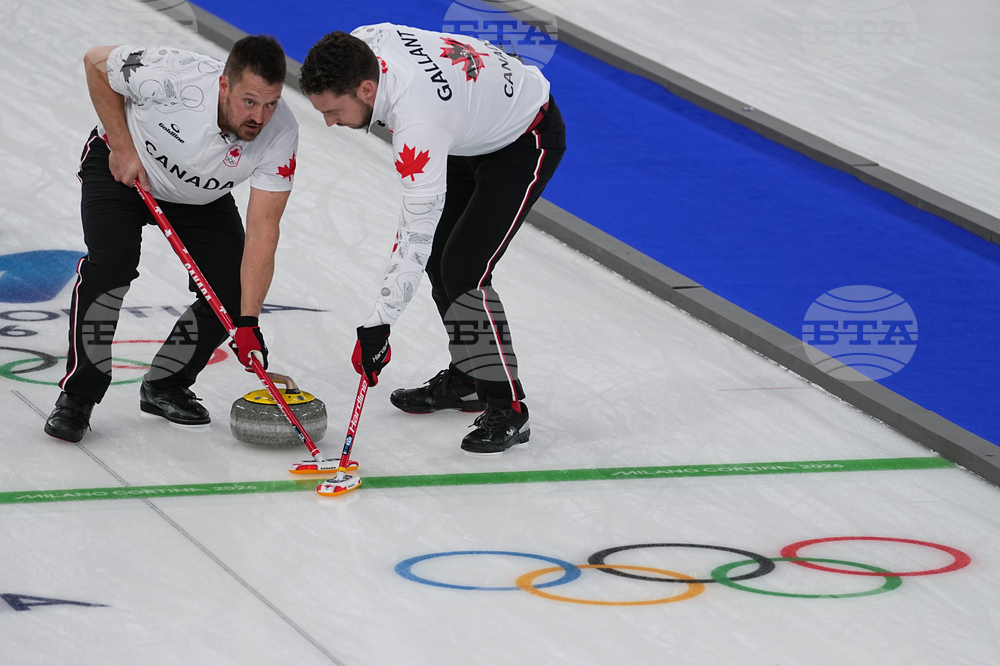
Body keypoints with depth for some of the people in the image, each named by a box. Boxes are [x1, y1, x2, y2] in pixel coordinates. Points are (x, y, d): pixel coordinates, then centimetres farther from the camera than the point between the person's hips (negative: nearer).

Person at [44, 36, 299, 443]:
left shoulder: (281, 135, -30)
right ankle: (77, 397, -15)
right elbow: (97, 63, -20)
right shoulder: (175, 77, -39)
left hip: (202, 197, 3)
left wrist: (248, 322, -35)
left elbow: (262, 231, -28)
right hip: (123, 166, -3)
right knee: (110, 265, -25)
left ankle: (164, 386, 14)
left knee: (231, 296, -10)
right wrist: (123, 147, -20)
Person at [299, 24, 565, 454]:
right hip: (474, 131, 10)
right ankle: (467, 379, 26)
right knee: (438, 256, 12)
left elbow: (416, 233, -37)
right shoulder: (362, 43, -18)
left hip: (526, 140, -10)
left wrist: (379, 323, -36)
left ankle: (508, 410, -11)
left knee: (464, 269, -18)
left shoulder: (418, 125, -40)